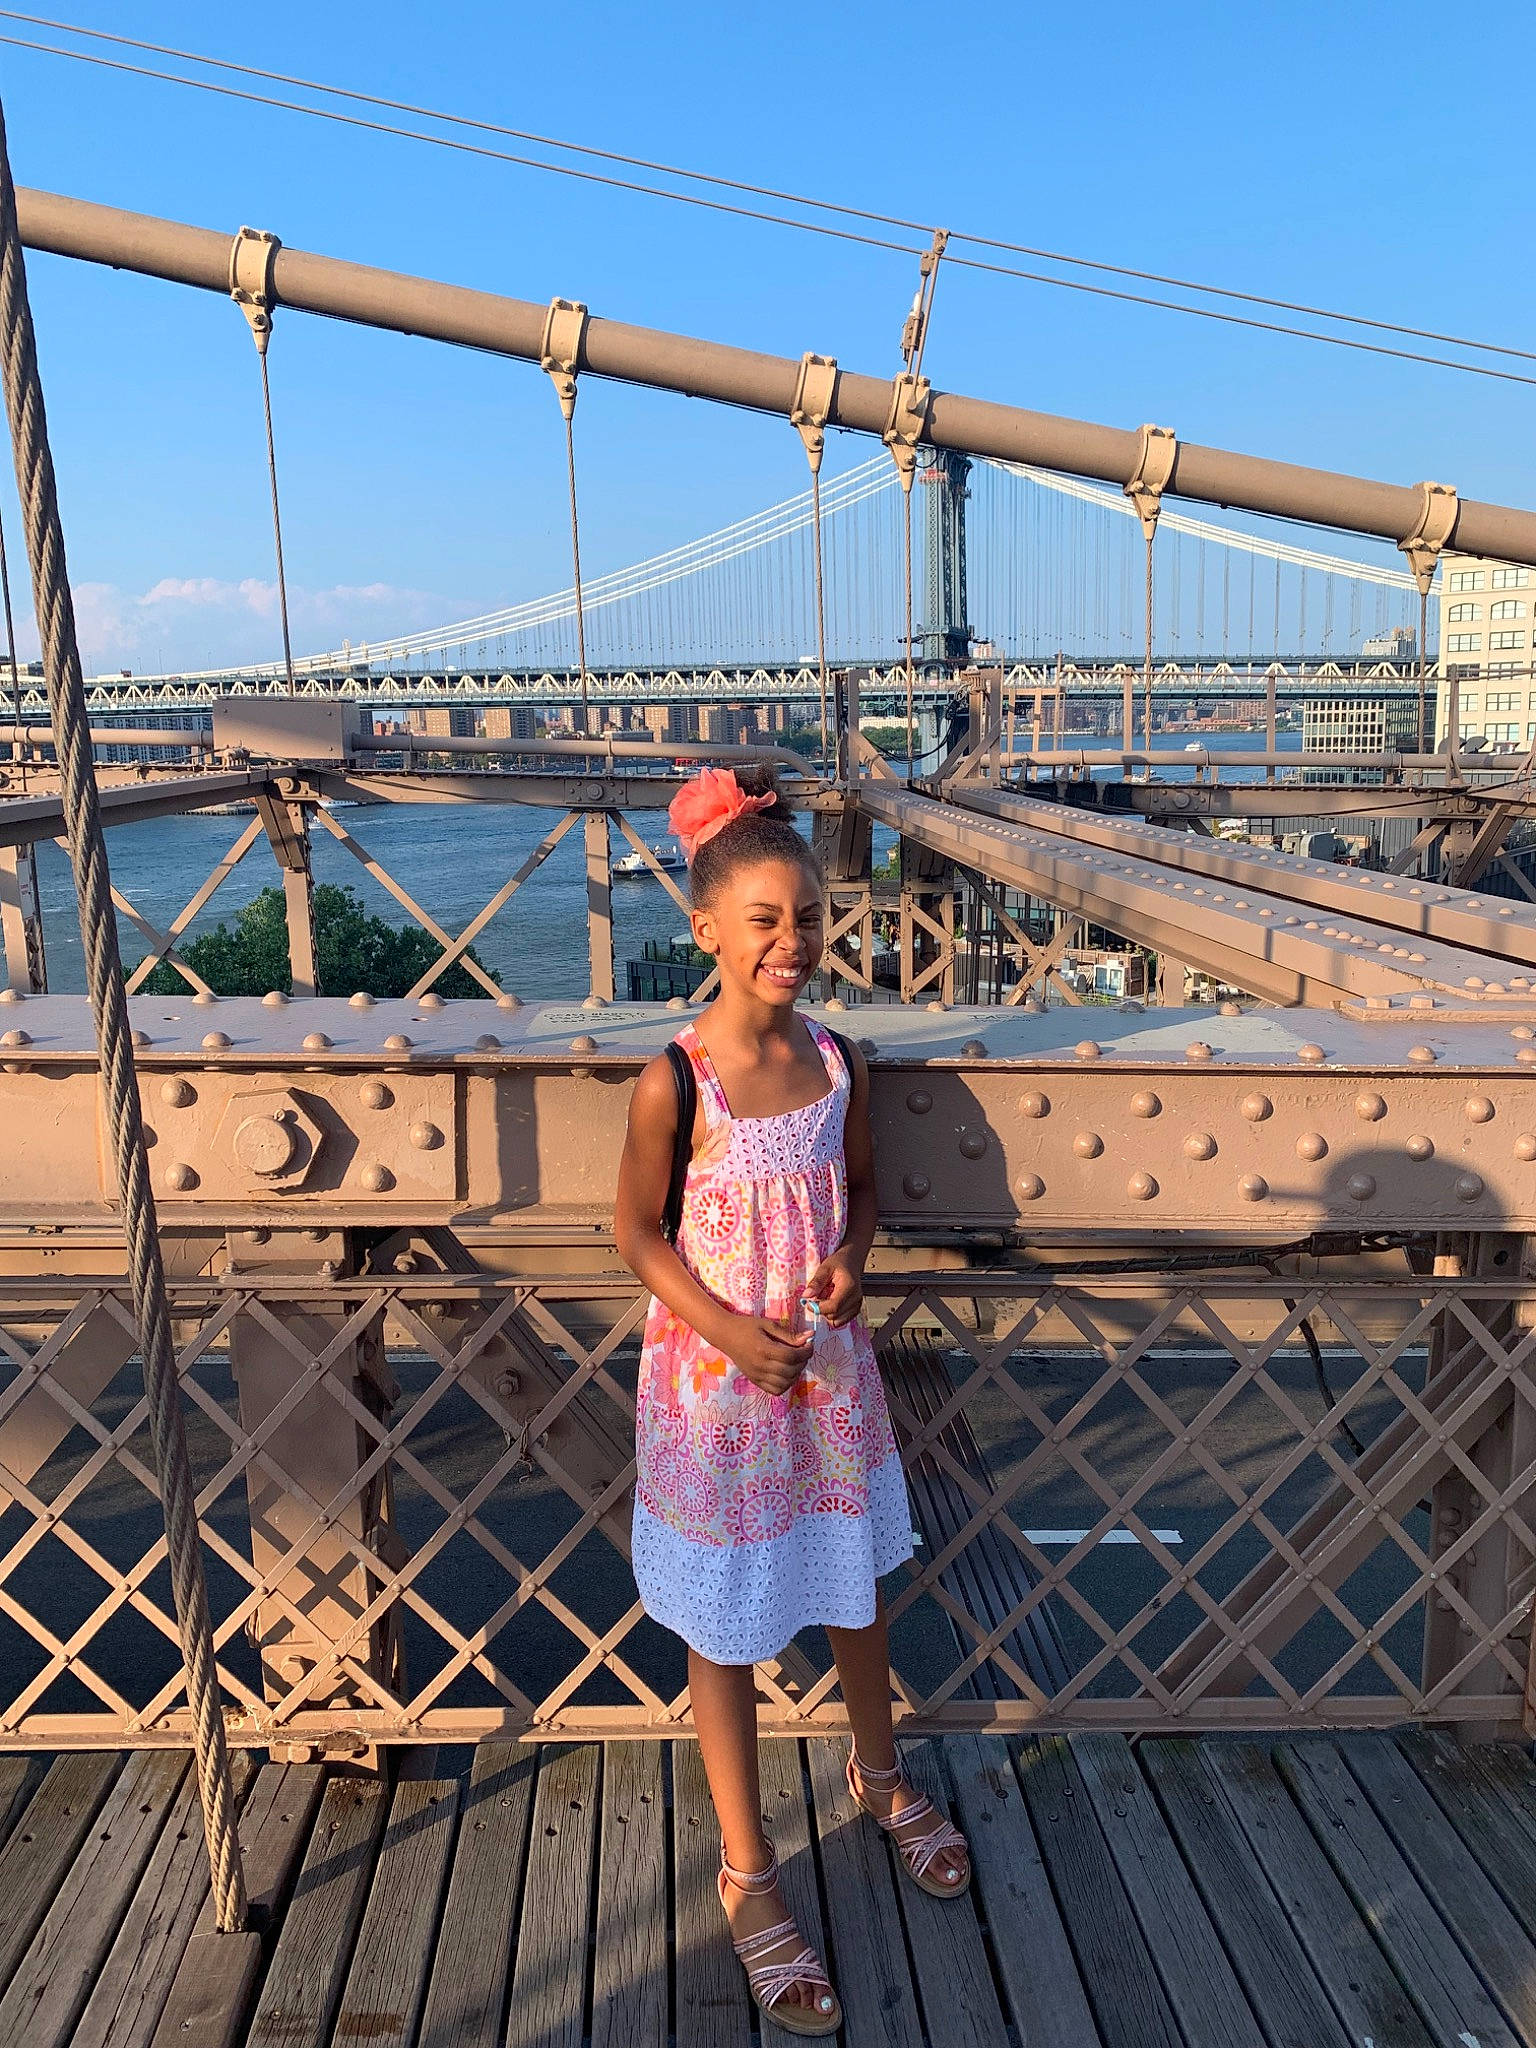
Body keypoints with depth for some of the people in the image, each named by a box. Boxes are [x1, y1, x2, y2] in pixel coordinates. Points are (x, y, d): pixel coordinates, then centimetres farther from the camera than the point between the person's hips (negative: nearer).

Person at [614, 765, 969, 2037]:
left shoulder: (840, 1063, -5)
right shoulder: (675, 1081, -18)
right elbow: (638, 1230, -9)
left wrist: (849, 1257, -10)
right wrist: (725, 1325, -19)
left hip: (830, 1367, 5)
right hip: (715, 1379, -4)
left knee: (856, 1587, 23)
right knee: (726, 1630, 12)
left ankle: (881, 1776, 53)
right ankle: (748, 1873, 34)